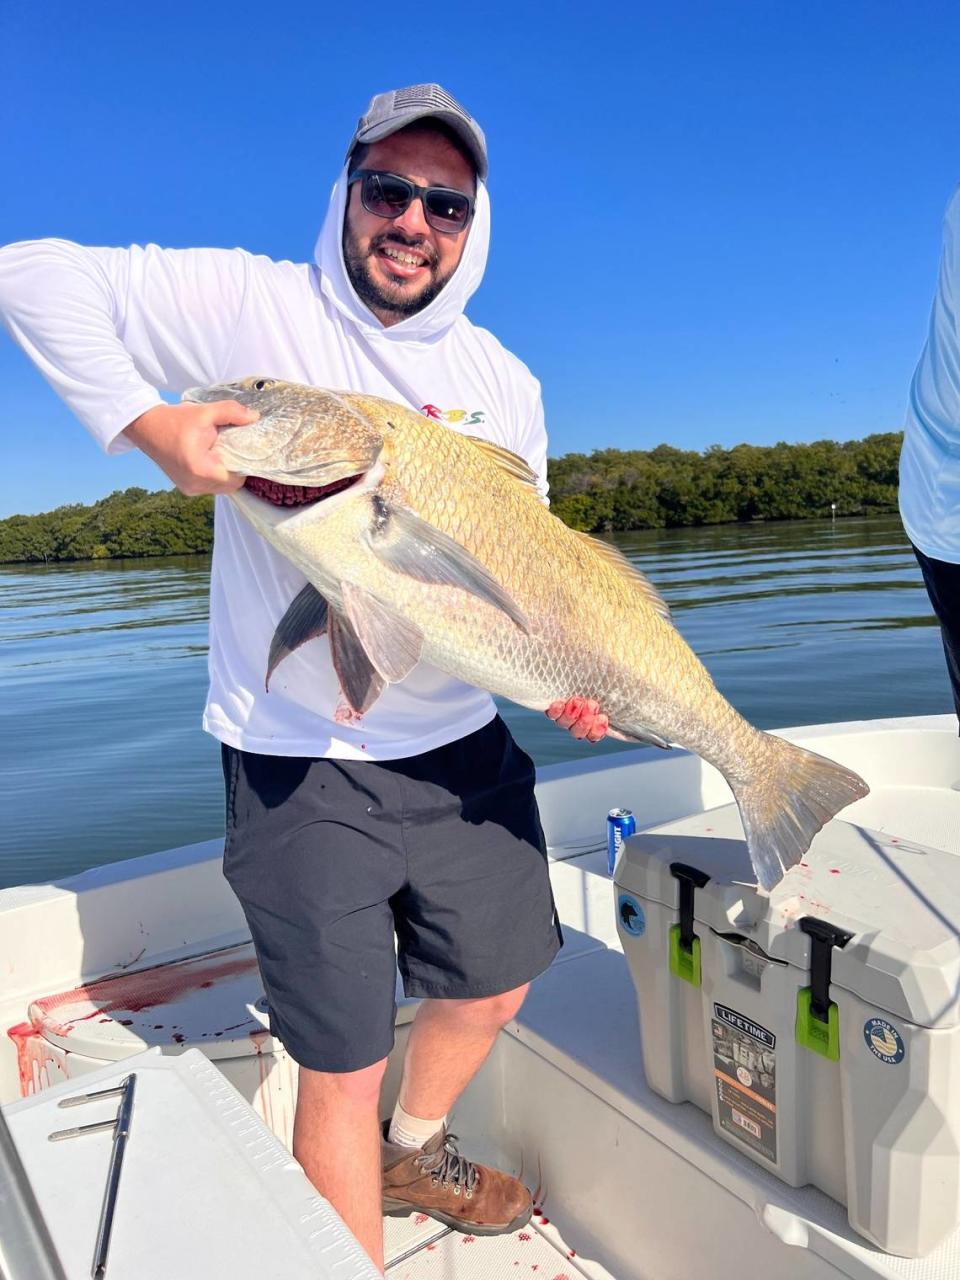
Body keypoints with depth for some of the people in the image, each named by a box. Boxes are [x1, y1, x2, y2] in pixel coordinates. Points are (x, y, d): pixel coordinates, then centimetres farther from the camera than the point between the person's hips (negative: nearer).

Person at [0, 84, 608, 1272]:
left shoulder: (505, 383, 6)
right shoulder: (252, 307, -7)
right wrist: (154, 426, -21)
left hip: (461, 748, 6)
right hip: (300, 764, -5)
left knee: (494, 985, 22)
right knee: (343, 1064, 5)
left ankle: (414, 1154, 53)